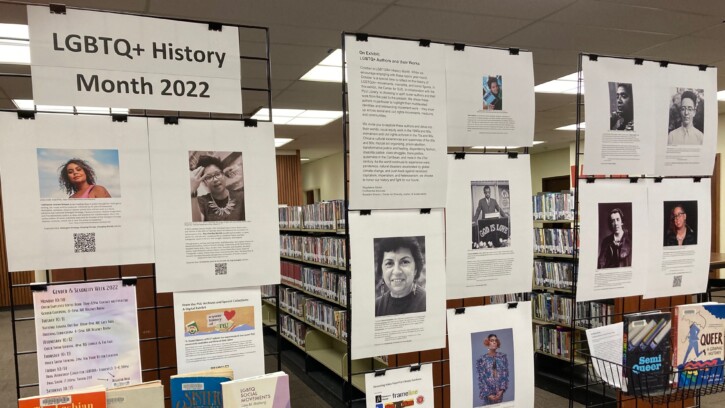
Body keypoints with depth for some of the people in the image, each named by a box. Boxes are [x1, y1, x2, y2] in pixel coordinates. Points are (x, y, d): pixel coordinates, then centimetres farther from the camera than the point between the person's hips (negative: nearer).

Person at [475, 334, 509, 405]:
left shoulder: (503, 357, 3)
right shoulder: (482, 359, -5)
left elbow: (505, 375, 1)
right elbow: (481, 378, -6)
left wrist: (502, 390, -9)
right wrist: (488, 394, -12)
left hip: (499, 391, 2)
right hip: (487, 392, -2)